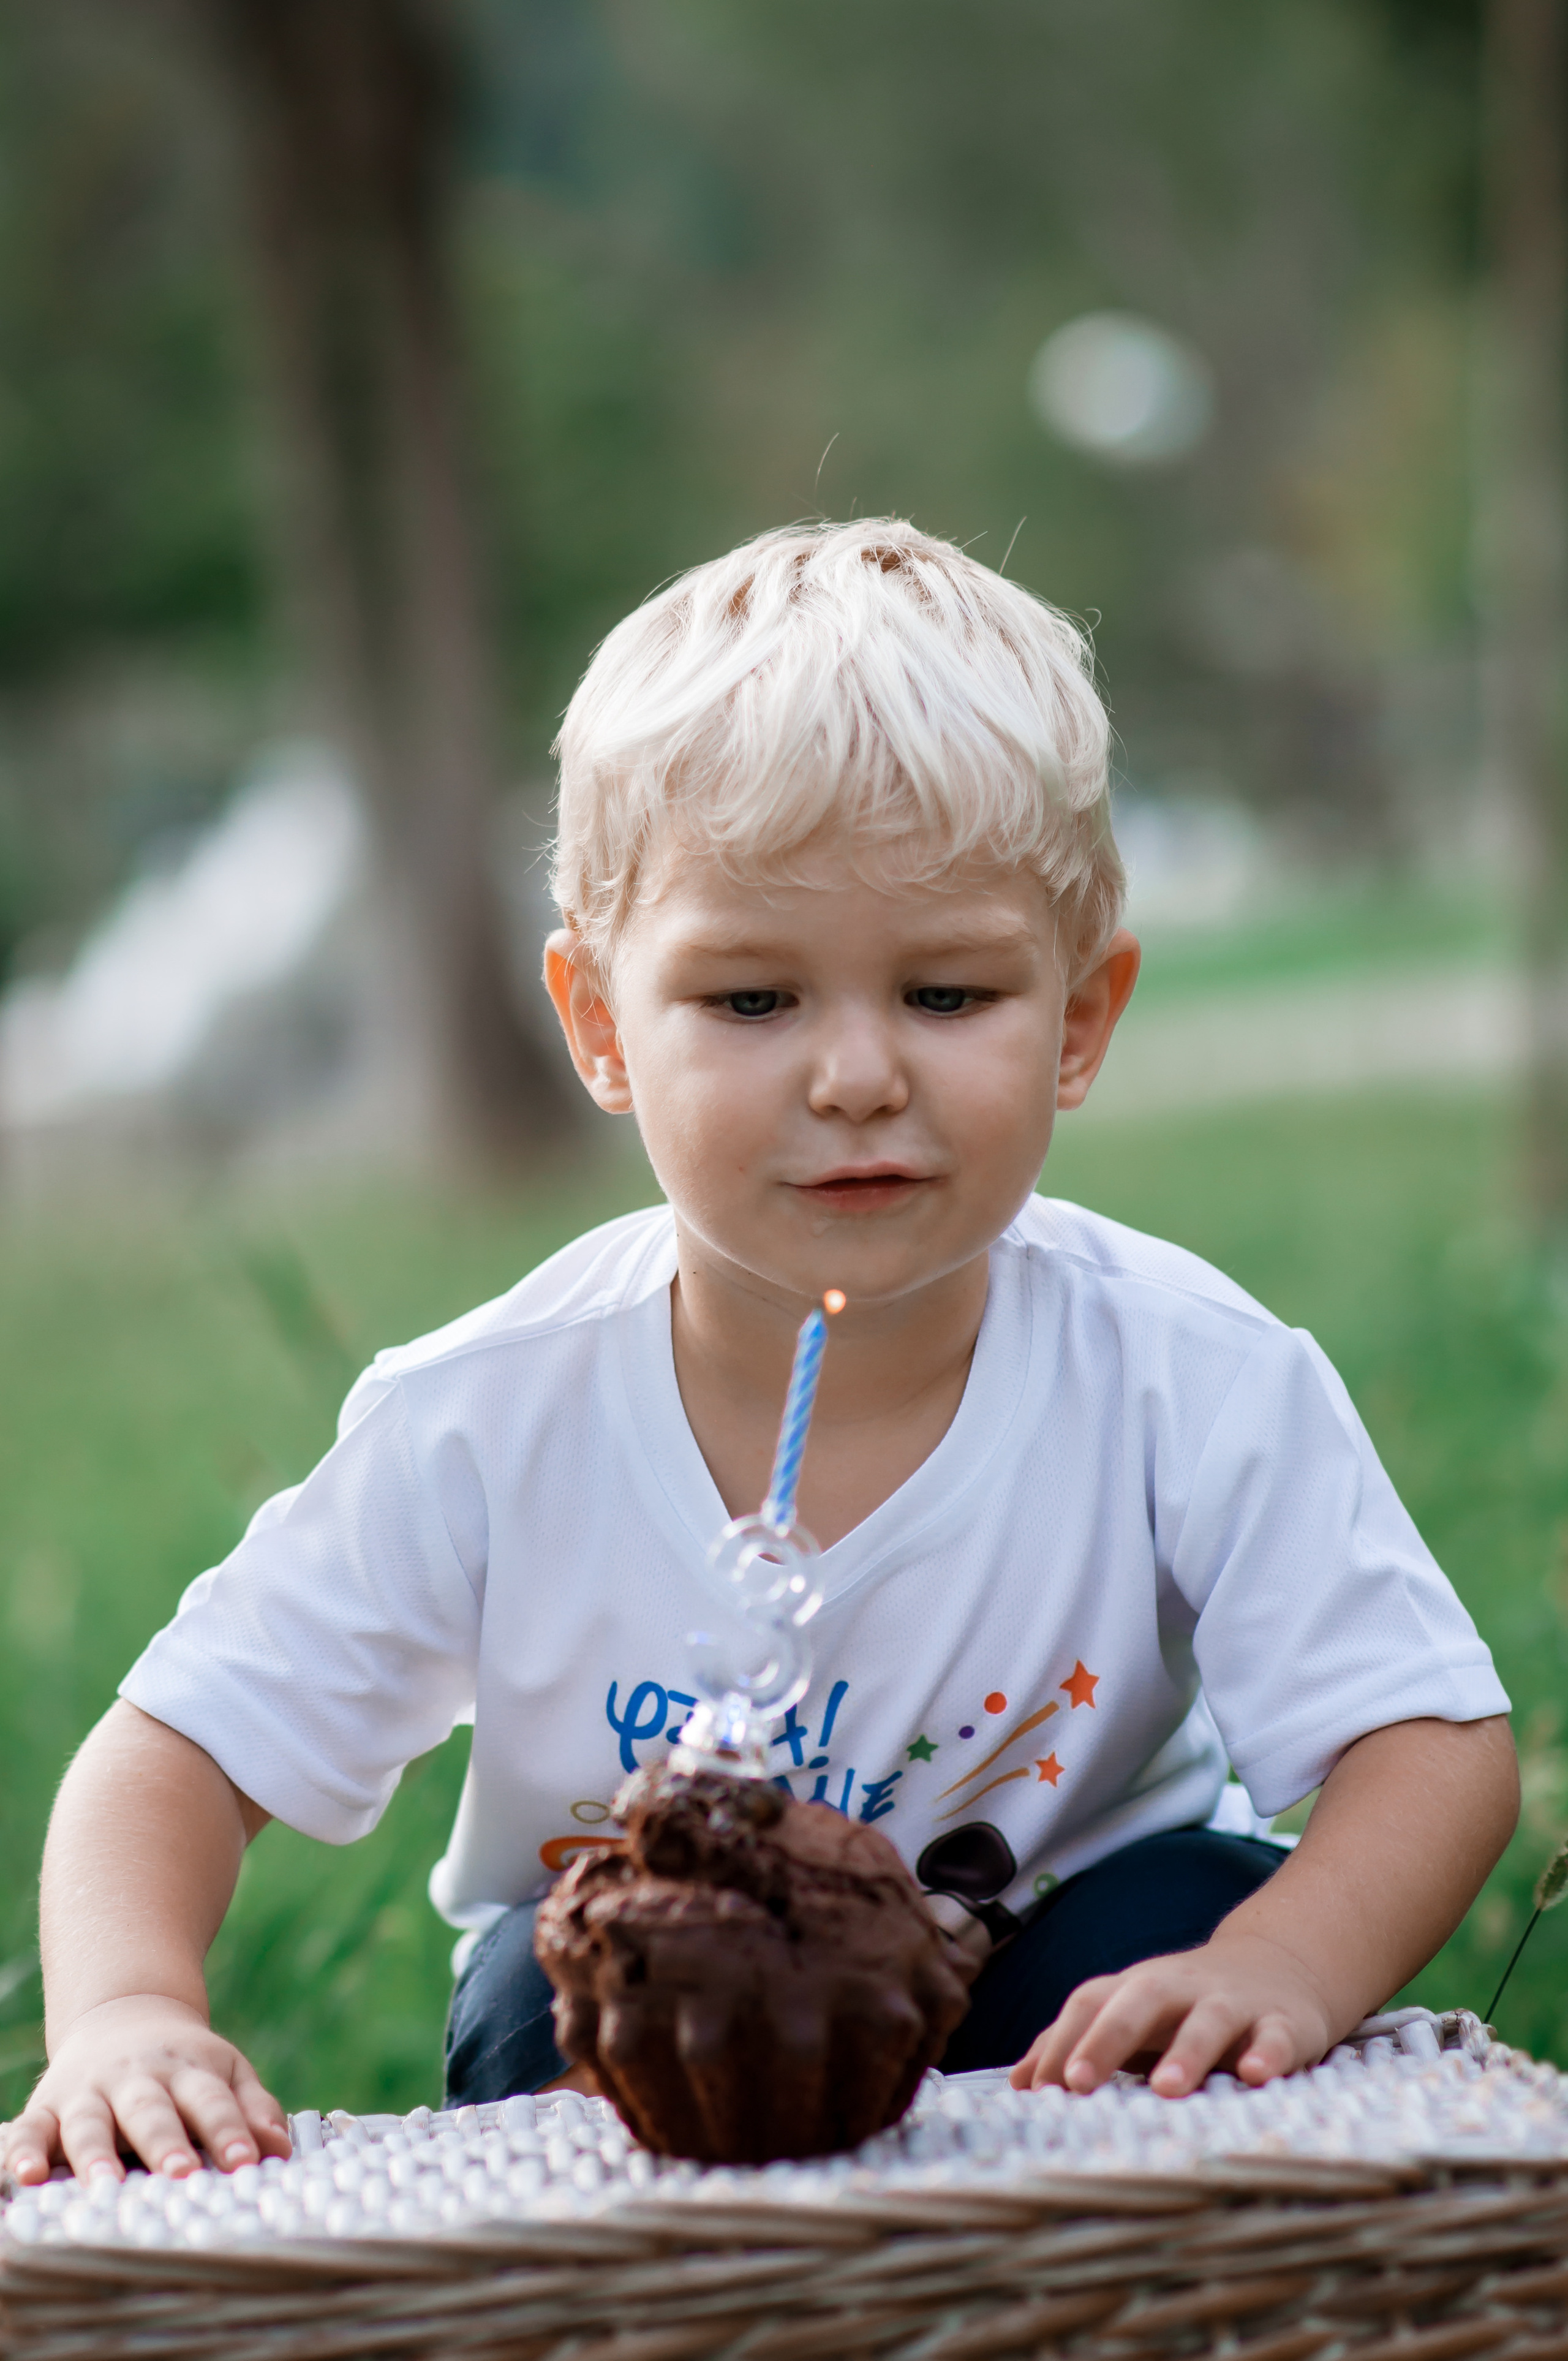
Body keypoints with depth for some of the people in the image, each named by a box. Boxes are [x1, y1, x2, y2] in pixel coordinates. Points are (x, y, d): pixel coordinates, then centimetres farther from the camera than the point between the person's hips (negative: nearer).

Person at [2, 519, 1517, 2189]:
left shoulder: (1194, 1386, -24)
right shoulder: (491, 1427, -23)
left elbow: (1439, 1742, -22)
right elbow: (177, 1753, -16)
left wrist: (1285, 1970, -44)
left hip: (1052, 1971, 0)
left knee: (1184, 1908, -29)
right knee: (542, 2014, -30)